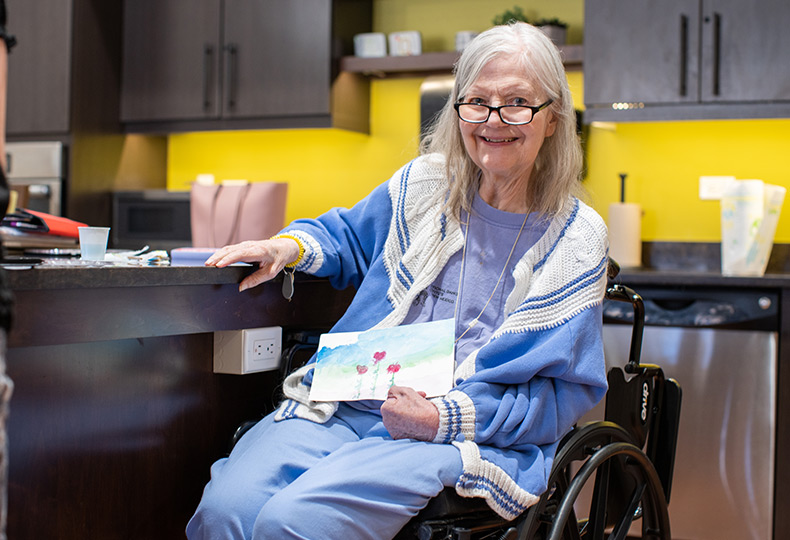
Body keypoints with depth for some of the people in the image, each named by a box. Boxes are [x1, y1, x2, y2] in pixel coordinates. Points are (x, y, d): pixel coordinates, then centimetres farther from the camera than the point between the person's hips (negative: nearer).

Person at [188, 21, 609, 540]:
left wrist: (445, 418, -13)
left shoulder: (576, 239, 1)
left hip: (465, 434, -3)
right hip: (343, 405, 4)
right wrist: (289, 247, 6)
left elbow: (566, 389, 0)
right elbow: (347, 234, 30)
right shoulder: (424, 183, 10)